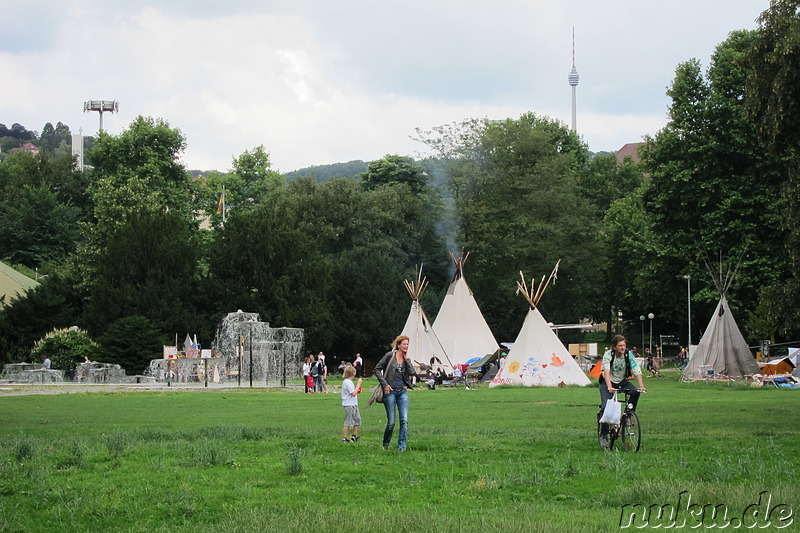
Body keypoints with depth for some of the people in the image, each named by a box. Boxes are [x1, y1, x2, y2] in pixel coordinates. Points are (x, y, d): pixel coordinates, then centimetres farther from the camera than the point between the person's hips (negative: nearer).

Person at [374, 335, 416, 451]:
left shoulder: (407, 359, 9)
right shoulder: (390, 355, -4)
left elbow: (412, 373, -5)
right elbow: (377, 369, -2)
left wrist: (406, 359, -4)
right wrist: (385, 384, -9)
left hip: (403, 391, 4)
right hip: (390, 391, -4)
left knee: (404, 420, -8)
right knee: (391, 422, 0)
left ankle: (402, 447, -6)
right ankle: (385, 444, 23)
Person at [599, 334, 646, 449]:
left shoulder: (629, 354, -15)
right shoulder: (608, 355, -23)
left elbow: (637, 370, -23)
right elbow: (606, 371, -37)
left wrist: (641, 386, -37)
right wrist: (609, 387, -52)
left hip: (622, 381, 3)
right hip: (607, 382, -3)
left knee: (635, 392, -25)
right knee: (605, 406, -20)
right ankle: (604, 435, -11)